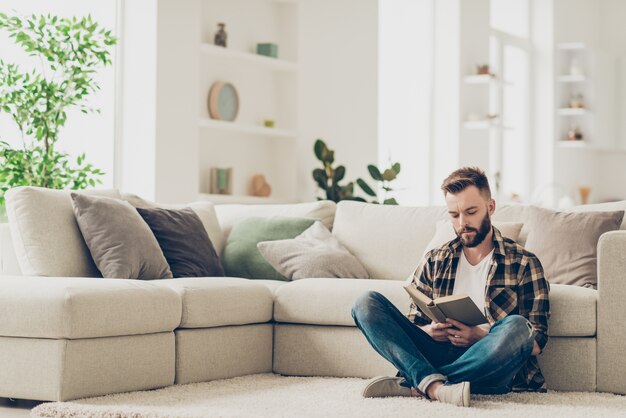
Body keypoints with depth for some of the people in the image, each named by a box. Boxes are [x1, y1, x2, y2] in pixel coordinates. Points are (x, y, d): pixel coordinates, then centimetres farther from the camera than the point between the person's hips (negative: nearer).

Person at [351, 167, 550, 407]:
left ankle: (414, 385, -28)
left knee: (517, 326, -36)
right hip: (438, 355, 3)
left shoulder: (523, 263, 6)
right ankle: (436, 386, -35)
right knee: (367, 304, -14)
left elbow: (536, 344, 0)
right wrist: (429, 331, -8)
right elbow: (412, 324, 17)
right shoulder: (434, 261, 17)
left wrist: (481, 336, -17)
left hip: (489, 367, -3)